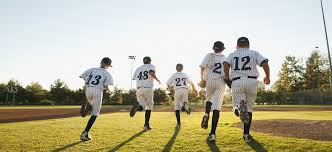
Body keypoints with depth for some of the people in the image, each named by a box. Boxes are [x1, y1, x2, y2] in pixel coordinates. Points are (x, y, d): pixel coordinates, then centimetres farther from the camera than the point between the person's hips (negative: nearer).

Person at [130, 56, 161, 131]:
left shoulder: (138, 69, 22)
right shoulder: (151, 66, 7)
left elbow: (134, 78, 17)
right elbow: (152, 73, -16)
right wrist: (157, 79, -1)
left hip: (139, 89, 3)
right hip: (148, 89, -3)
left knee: (141, 106, 1)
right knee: (149, 107, 11)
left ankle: (137, 106, -36)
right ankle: (146, 125, 11)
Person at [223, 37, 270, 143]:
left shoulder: (233, 54, 15)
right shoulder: (254, 53, 14)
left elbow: (226, 65, -5)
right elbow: (265, 63, 0)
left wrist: (227, 78, 5)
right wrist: (267, 77, 13)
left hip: (237, 82, 0)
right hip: (252, 82, 1)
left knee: (236, 108, 4)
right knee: (249, 109, 13)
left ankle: (240, 107, -34)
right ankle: (246, 134, 11)